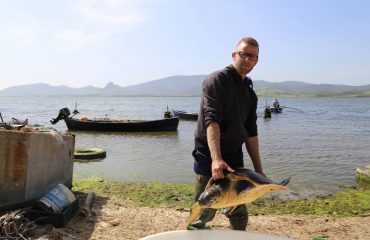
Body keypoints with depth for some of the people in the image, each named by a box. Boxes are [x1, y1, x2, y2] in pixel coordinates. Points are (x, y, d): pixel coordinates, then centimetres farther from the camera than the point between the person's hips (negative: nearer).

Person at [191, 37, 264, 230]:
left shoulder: (250, 92, 12)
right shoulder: (217, 79, -10)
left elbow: (251, 132, 15)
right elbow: (211, 120, -23)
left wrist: (258, 169, 11)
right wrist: (216, 159, -35)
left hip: (235, 158, 7)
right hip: (209, 157, -6)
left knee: (239, 215, 15)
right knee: (204, 213, 3)